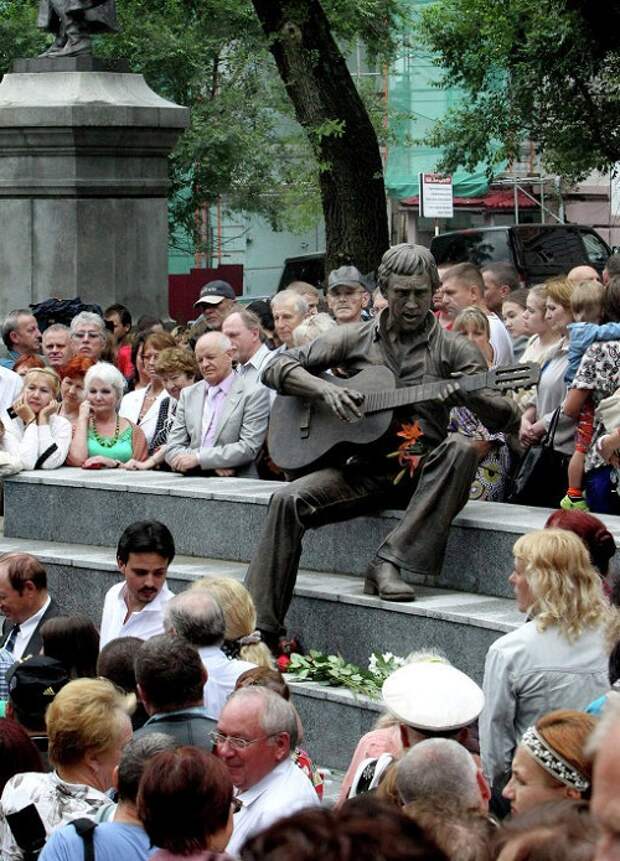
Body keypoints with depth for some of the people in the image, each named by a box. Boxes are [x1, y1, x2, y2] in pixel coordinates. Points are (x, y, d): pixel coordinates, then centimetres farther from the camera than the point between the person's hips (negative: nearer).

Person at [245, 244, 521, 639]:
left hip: (421, 471, -1)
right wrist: (325, 389, -12)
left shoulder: (452, 349, 4)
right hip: (365, 468, 1)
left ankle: (390, 562, -33)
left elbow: (505, 417, -4)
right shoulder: (355, 339, 9)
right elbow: (276, 368, 8)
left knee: (462, 448, -33)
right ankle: (261, 628, -24)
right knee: (289, 499, -24)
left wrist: (467, 396, -27)